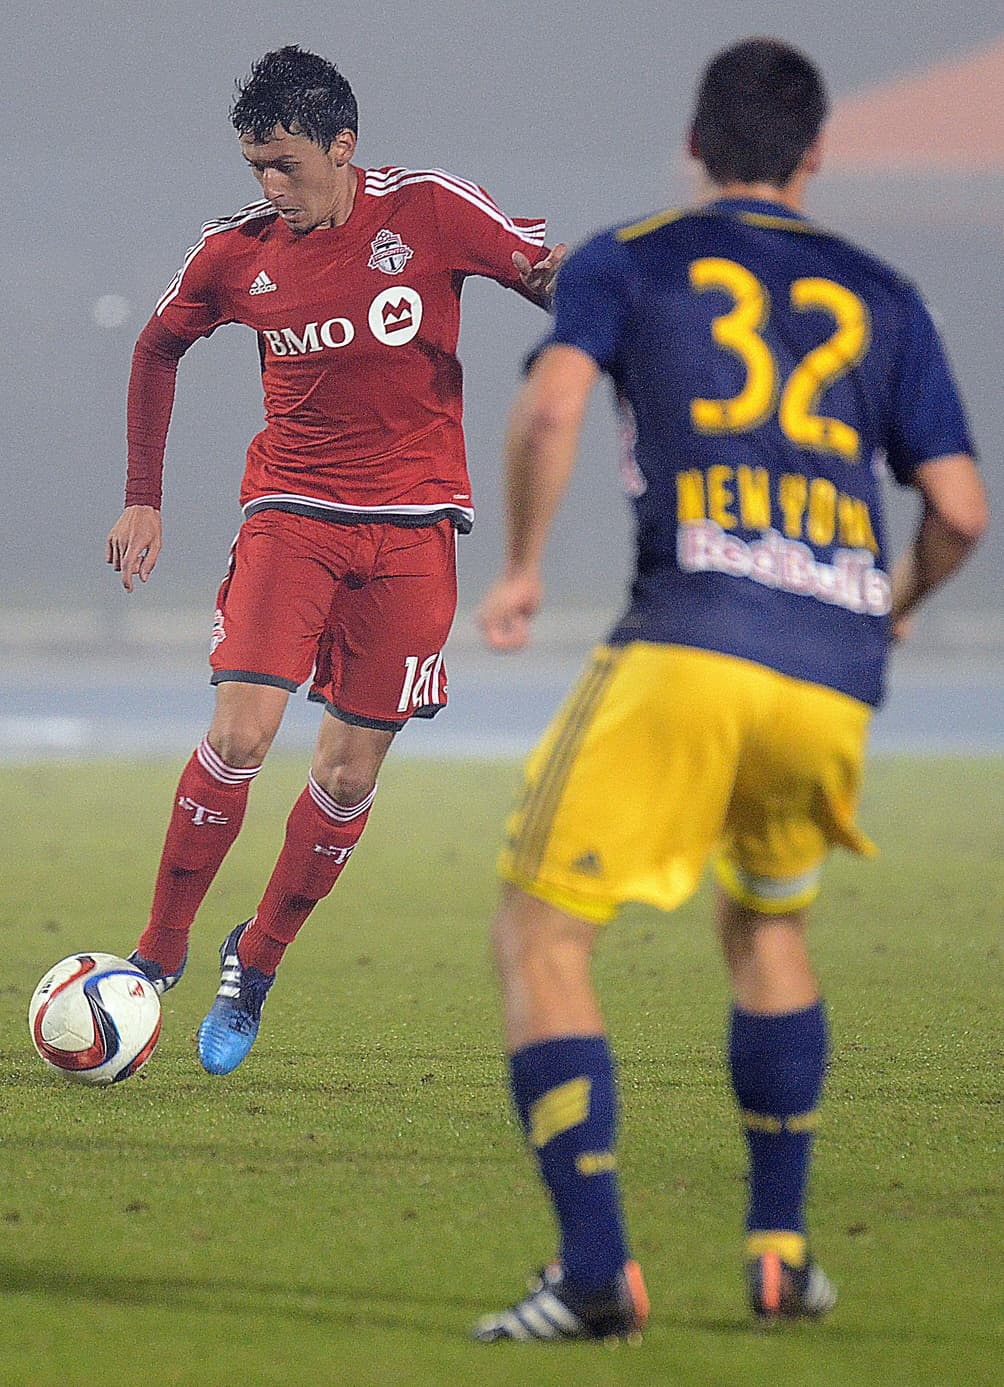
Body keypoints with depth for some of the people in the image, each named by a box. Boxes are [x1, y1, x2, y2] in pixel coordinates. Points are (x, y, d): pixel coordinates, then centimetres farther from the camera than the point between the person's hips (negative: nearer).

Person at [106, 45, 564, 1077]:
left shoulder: (429, 211, -7)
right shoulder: (235, 252, 0)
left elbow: (555, 277, -3)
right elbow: (159, 346, 17)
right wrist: (142, 499, 15)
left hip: (411, 526, 0)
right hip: (291, 514, 0)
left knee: (349, 774, 0)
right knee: (241, 731, -17)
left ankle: (256, 963, 21)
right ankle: (160, 952, -1)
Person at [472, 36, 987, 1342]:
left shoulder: (625, 262, 12)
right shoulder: (881, 297, 20)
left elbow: (549, 407, -8)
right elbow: (960, 509, 13)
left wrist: (521, 568, 5)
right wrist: (896, 603, 33)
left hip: (685, 652, -4)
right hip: (834, 679, 4)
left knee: (540, 939, 1)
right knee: (768, 927, 28)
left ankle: (595, 1270, -13)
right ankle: (782, 1250, 24)